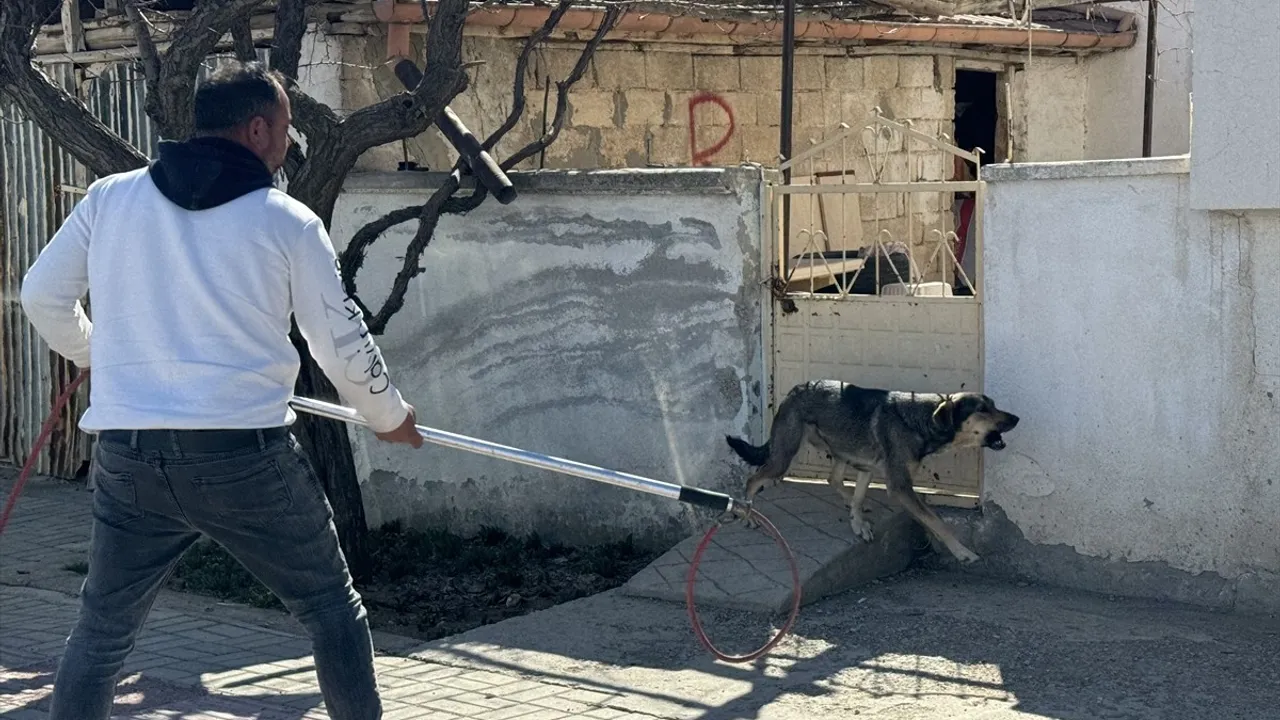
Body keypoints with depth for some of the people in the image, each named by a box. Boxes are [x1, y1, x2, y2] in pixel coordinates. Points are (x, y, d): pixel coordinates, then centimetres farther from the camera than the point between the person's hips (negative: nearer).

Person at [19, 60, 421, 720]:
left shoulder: (109, 197, 6)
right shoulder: (287, 221, 0)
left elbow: (42, 297, 12)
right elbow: (342, 342, 4)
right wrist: (389, 416, 22)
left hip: (128, 459, 3)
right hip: (245, 454, -3)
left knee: (102, 629, 18)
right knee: (330, 606, 15)